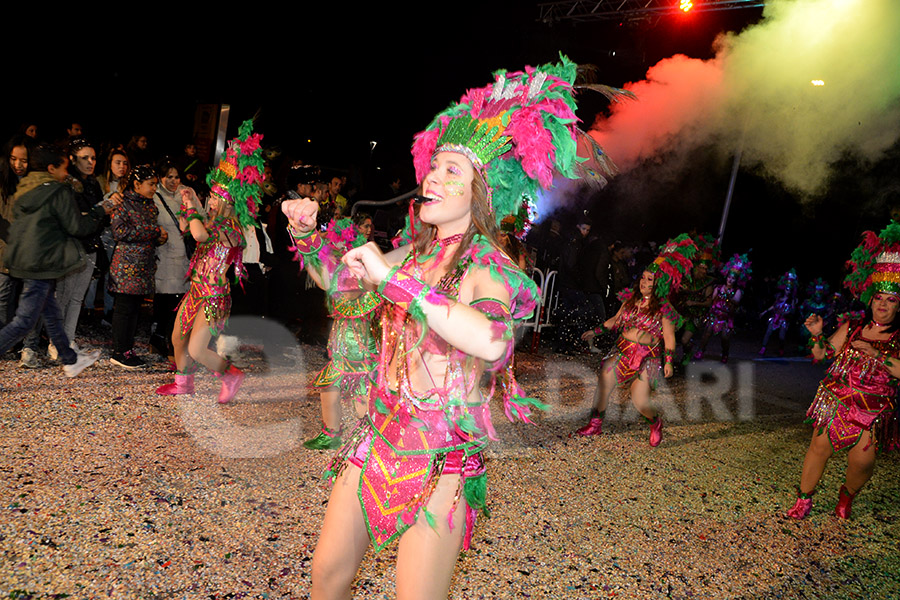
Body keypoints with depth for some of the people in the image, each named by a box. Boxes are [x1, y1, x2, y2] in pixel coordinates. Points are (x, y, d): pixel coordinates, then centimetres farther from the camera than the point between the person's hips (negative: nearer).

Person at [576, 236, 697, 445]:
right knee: (603, 387, -3)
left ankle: (655, 423, 25)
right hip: (622, 351, 5)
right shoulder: (631, 299, 6)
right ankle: (595, 425, 15)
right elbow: (616, 320, 17)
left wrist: (668, 361, -17)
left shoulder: (663, 309, -9)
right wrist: (596, 331, 14)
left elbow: (669, 337, -9)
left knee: (640, 402, -8)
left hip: (646, 357, -5)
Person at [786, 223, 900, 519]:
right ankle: (804, 499, 20)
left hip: (873, 411, -2)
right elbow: (822, 354, 7)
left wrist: (875, 353, -23)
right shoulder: (852, 326, 3)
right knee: (819, 448, 2)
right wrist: (817, 334, -10)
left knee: (862, 461, -2)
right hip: (835, 401, 2)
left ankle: (847, 495, 32)